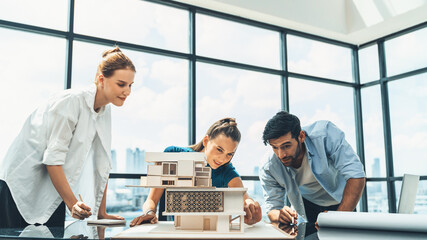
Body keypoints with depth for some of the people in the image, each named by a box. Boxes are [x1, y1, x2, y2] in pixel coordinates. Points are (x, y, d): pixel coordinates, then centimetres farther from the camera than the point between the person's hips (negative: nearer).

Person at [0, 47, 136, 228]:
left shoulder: (105, 112, 3)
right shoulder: (71, 101, -20)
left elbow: (101, 166, 4)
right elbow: (53, 159, -23)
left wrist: (101, 213, 3)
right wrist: (72, 204, -24)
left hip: (53, 193, 7)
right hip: (22, 185, -7)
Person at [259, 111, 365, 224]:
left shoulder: (325, 134, -32)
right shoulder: (269, 169, -24)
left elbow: (356, 177, -33)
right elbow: (272, 209, -15)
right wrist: (279, 215, -40)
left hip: (341, 201, 0)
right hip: (309, 205, 0)